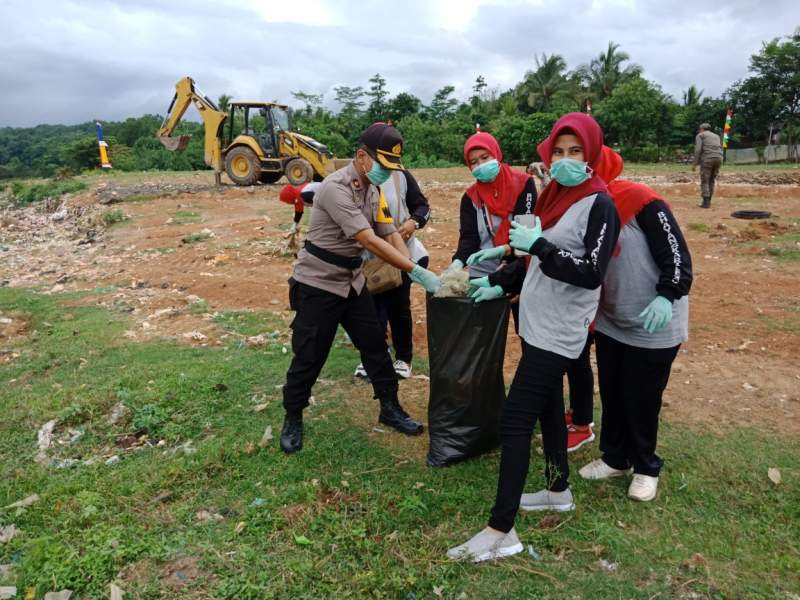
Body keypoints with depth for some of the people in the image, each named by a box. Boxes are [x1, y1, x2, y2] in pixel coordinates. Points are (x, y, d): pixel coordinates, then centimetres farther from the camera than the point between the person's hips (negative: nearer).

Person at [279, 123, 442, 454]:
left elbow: (391, 234, 0)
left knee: (375, 345, 11)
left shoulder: (374, 189, 2)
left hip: (352, 281, 8)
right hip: (318, 284, -7)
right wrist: (418, 272, -33)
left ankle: (390, 408, 28)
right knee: (309, 356, 3)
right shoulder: (336, 188, -25)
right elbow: (370, 242, -32)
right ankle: (292, 420, 23)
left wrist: (415, 271, -16)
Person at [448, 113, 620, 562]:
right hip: (537, 322, 9)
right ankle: (558, 490, 38)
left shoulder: (599, 204, -13)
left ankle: (502, 531, -3)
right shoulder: (555, 195, 11)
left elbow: (591, 273, -21)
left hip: (558, 331, -9)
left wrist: (536, 244, -21)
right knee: (548, 407, 19)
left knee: (515, 420, -10)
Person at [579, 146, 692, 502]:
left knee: (641, 399, 6)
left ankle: (646, 467, 28)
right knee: (611, 395, 15)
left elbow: (676, 253, -19)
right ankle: (615, 458, 35)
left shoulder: (641, 201, -19)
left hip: (652, 327, -6)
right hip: (610, 323, 7)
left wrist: (667, 296, -30)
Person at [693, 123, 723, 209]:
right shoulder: (716, 136, 28)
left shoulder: (700, 135, 10)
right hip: (718, 159, 6)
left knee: (704, 181, -2)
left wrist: (695, 164, -4)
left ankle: (706, 203, -9)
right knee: (711, 181, 15)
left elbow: (698, 150, -5)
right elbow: (720, 149, 20)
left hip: (707, 159, -5)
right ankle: (708, 201, 16)